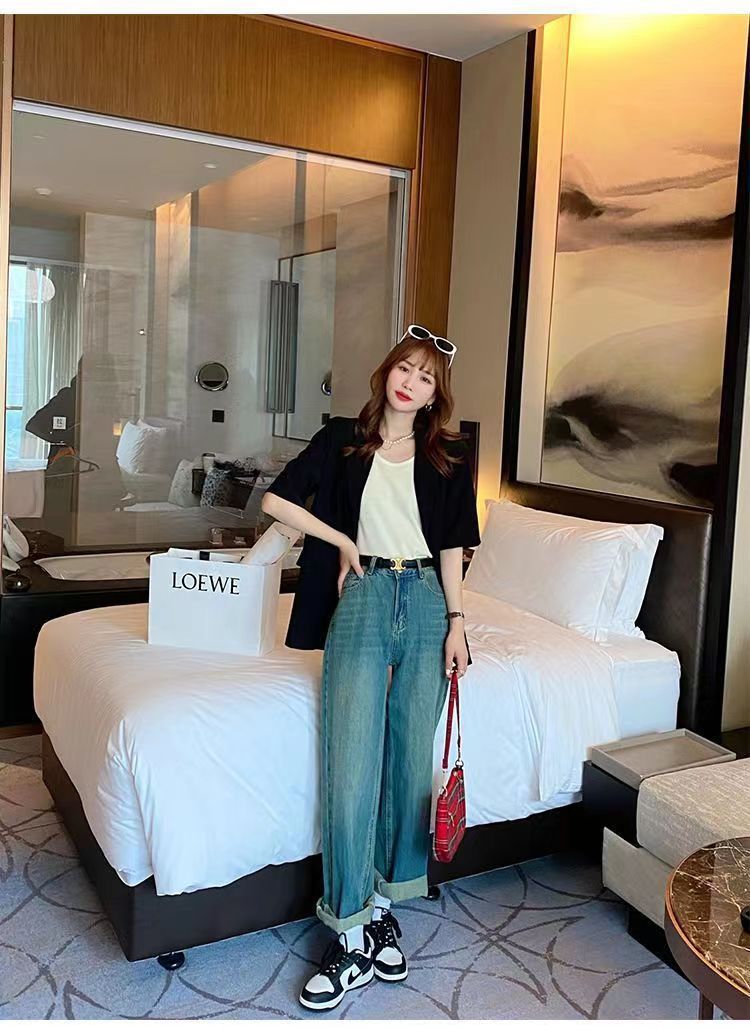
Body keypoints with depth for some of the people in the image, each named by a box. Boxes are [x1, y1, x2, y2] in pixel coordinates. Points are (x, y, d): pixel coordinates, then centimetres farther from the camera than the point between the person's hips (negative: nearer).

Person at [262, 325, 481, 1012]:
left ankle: (382, 903, 20)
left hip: (424, 600, 2)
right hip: (361, 597, -2)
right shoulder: (342, 440, 6)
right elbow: (276, 499, 3)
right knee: (351, 763, -8)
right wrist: (342, 540, -2)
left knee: (412, 758, 3)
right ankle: (352, 936, 1)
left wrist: (456, 621, 0)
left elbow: (452, 548, 8)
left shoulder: (449, 459, 9)